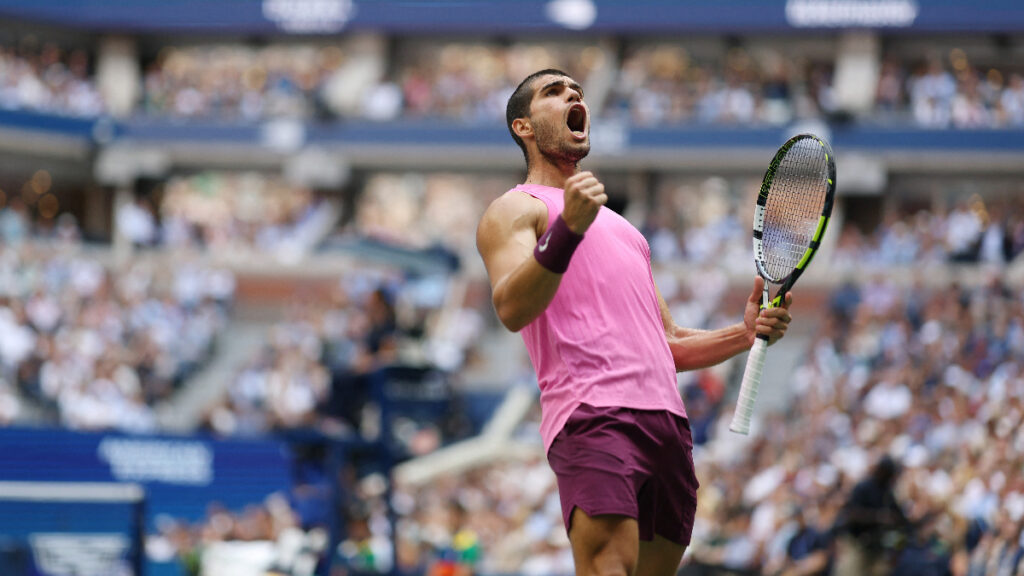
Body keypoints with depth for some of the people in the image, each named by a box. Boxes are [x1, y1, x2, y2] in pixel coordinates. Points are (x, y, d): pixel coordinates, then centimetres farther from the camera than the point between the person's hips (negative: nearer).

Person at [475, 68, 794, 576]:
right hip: (593, 416, -7)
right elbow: (512, 310, -10)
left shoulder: (619, 227, 35)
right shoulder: (515, 209, 11)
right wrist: (568, 228, -24)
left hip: (667, 419, 7)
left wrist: (744, 334, 17)